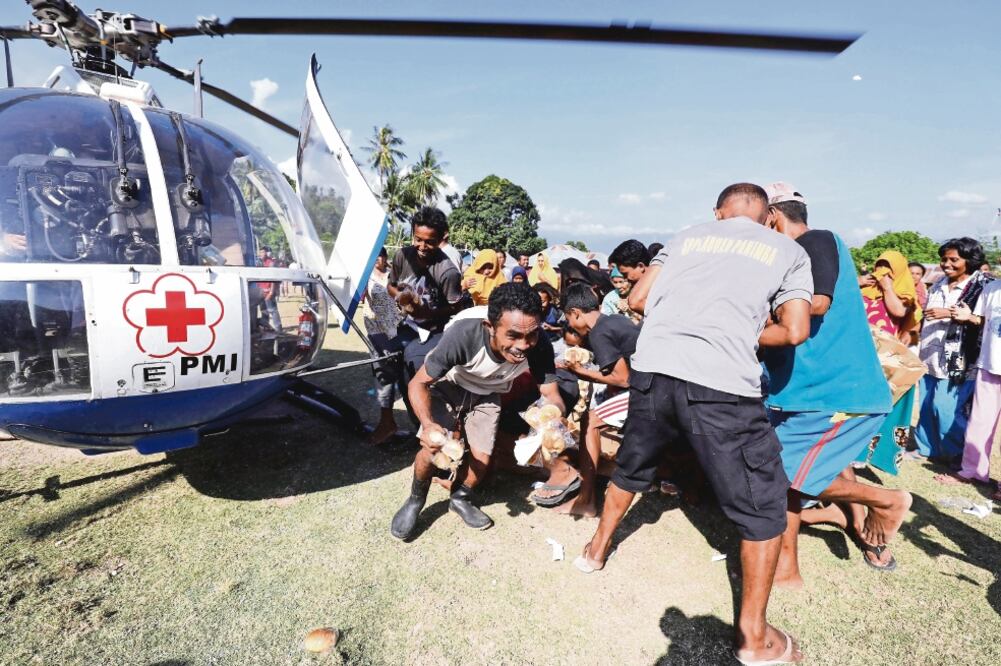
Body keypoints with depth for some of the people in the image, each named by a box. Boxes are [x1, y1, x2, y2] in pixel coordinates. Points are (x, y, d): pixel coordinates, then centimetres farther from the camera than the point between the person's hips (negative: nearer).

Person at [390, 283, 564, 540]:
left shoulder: (540, 347, -33)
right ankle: (415, 500, 19)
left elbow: (551, 394, -22)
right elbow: (418, 383, -30)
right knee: (433, 447, -14)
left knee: (482, 457, -1)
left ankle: (460, 498, 33)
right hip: (447, 385, -2)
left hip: (486, 395, 3)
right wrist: (428, 424, -48)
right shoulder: (463, 335, -41)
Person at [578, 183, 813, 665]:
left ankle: (596, 549, 47)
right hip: (722, 384, -3)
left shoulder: (687, 236, 21)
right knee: (763, 505, 15)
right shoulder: (789, 251, 15)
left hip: (652, 368, 4)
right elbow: (794, 331, 4)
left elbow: (637, 300, 16)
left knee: (632, 466, 27)